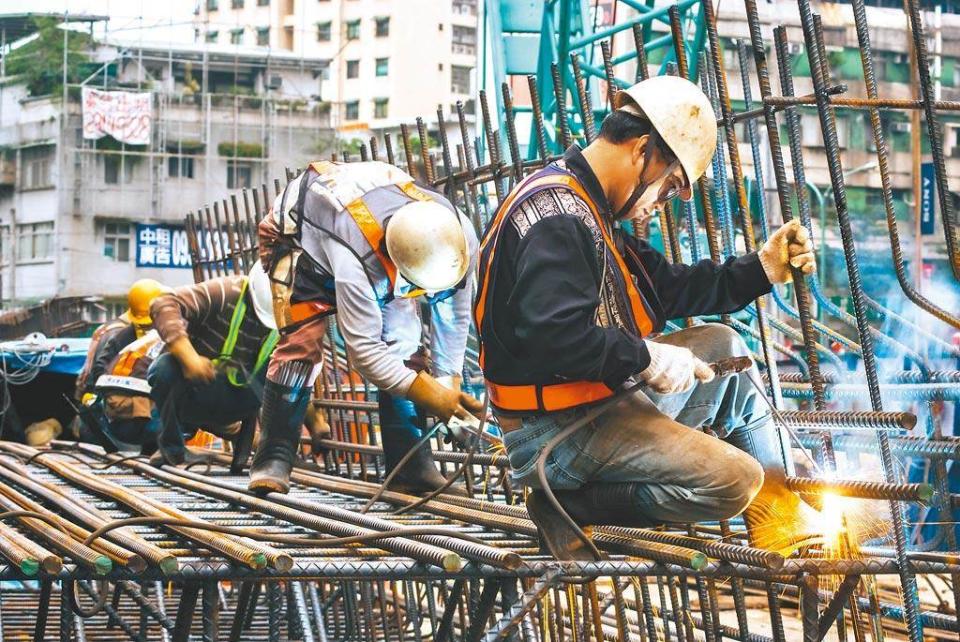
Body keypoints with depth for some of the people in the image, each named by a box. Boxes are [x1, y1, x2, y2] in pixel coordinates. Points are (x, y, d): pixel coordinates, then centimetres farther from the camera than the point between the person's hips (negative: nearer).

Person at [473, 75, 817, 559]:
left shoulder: (585, 209, 15)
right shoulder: (557, 217, -21)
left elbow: (666, 289, 20)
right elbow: (549, 334, -33)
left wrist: (761, 269, 13)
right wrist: (645, 356, -21)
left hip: (602, 401, 11)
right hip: (555, 430, -11)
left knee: (722, 346, 20)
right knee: (733, 480, -19)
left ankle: (776, 518, 20)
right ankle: (568, 504, -9)